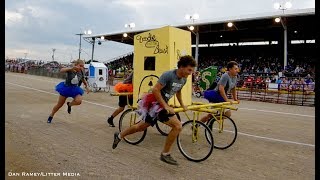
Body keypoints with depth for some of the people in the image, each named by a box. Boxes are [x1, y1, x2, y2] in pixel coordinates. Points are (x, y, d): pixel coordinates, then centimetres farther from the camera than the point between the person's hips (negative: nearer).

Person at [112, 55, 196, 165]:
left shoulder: (183, 79, 3)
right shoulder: (168, 75, -22)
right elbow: (155, 90, -25)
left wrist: (182, 105, 18)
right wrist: (166, 107, -26)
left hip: (162, 104, 9)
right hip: (155, 103, -9)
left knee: (141, 127, 20)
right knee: (178, 126, -16)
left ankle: (119, 136, 40)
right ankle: (165, 154, -3)